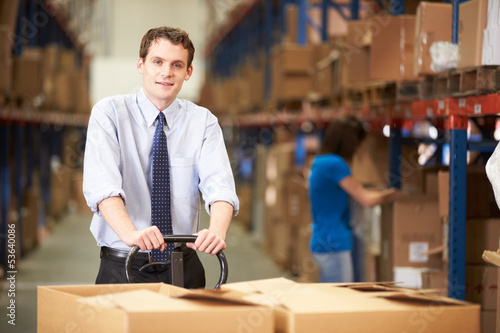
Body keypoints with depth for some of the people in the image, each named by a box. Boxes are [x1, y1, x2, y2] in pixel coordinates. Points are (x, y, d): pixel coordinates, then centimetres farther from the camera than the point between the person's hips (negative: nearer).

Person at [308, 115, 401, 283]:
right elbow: (366, 200, -13)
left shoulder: (319, 161, 14)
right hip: (334, 244, -10)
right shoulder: (335, 164, -16)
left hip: (321, 242, 10)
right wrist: (388, 194, 3)